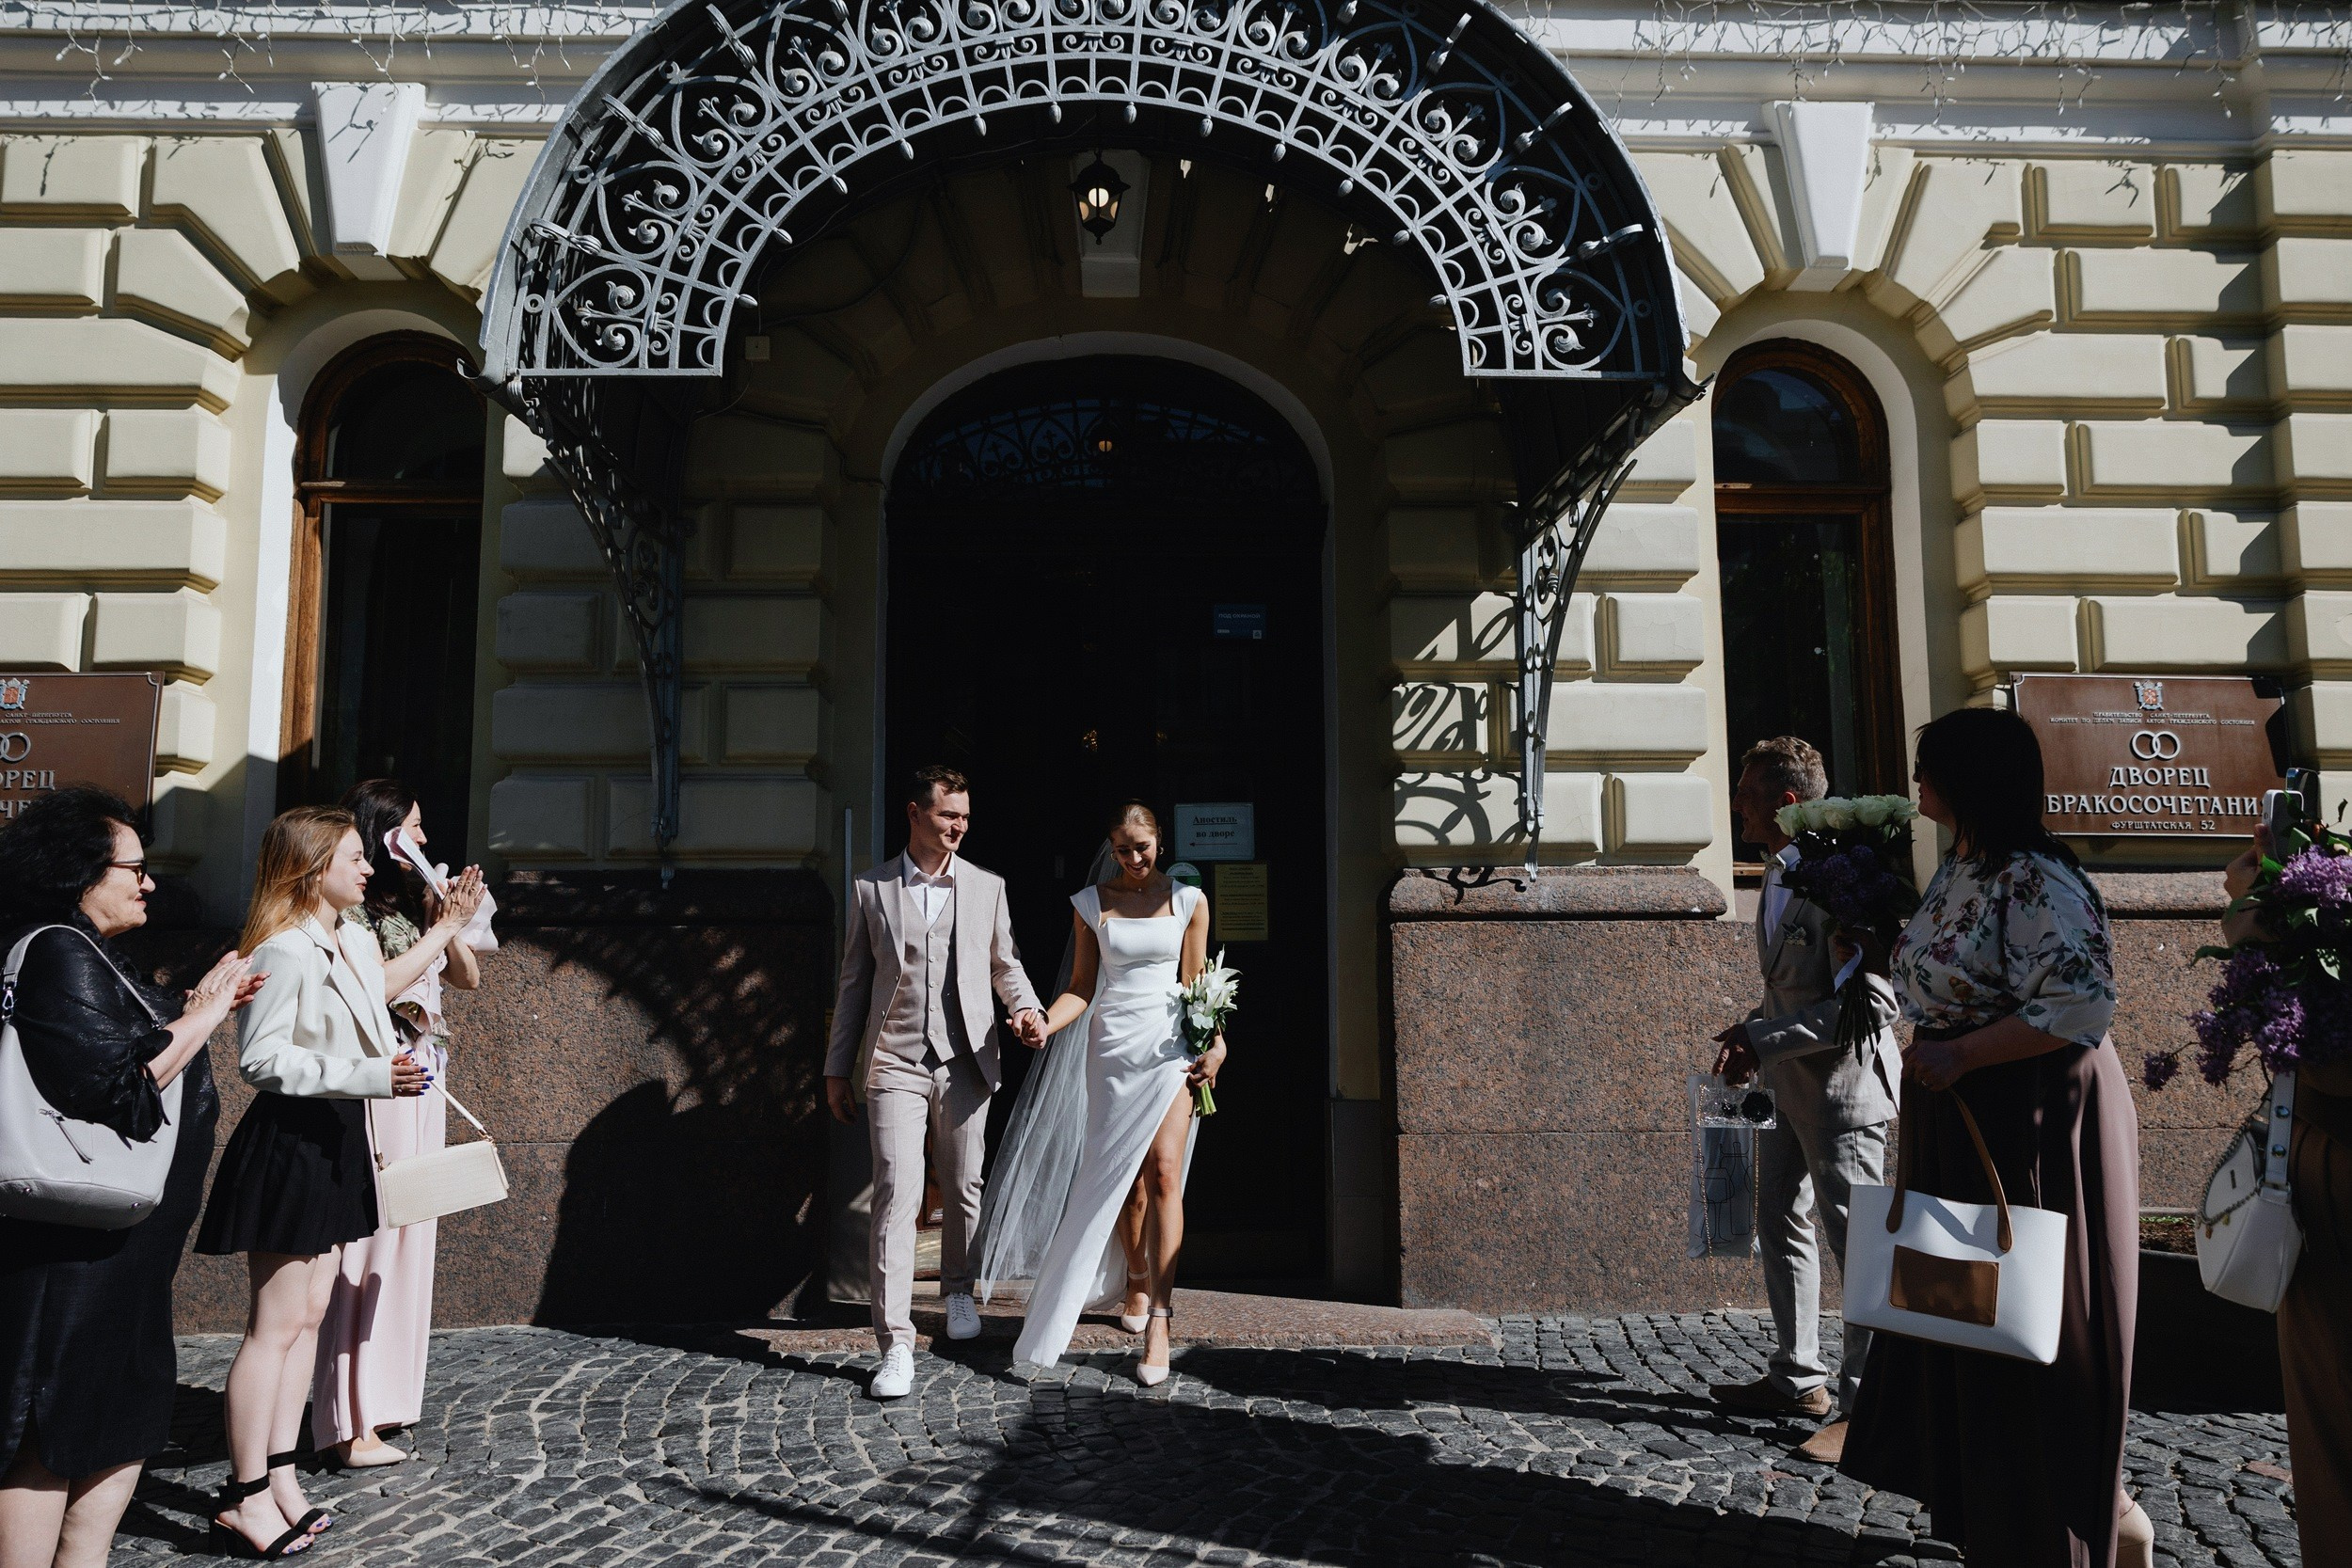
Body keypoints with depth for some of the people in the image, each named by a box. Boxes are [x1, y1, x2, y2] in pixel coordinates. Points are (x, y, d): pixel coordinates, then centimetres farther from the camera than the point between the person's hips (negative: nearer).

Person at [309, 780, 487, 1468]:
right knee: (369, 1241, -7)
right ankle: (354, 1424, -1)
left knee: (410, 1237, 12)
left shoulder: (409, 904, 13)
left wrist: (452, 920, 2)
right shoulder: (349, 909, -10)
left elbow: (468, 977, 17)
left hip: (422, 1086, 8)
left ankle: (386, 1395, 24)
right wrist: (445, 926, -15)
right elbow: (375, 985, -22)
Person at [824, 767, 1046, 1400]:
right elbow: (854, 981, 8)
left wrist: (1026, 1007, -6)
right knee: (896, 1193, -9)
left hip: (964, 1062, 2)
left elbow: (1004, 964, 15)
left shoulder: (986, 886, 6)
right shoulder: (870, 888, 4)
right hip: (895, 1063, -2)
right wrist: (838, 1068, 8)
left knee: (963, 1188, 14)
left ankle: (958, 1289, 40)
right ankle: (896, 1345, -6)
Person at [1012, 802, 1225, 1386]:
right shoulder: (1091, 903, 8)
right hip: (1113, 1045, 2)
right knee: (1113, 1176, 3)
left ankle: (1158, 1322, -7)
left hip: (1171, 1042, -1)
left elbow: (1195, 983, 8)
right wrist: (1046, 1023, -11)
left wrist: (1216, 1043, -4)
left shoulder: (1187, 901, 6)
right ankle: (1141, 1282, 25)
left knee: (1163, 1172, -10)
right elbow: (1082, 987, 6)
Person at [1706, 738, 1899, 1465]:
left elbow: (1873, 1003, -24)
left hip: (1840, 1082, -10)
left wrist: (1765, 1041, -22)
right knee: (1781, 1226, 17)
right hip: (1787, 1081, 10)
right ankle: (1798, 1378, 30)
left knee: (1856, 1239, -1)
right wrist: (1752, 1030, 4)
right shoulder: (1776, 877, 9)